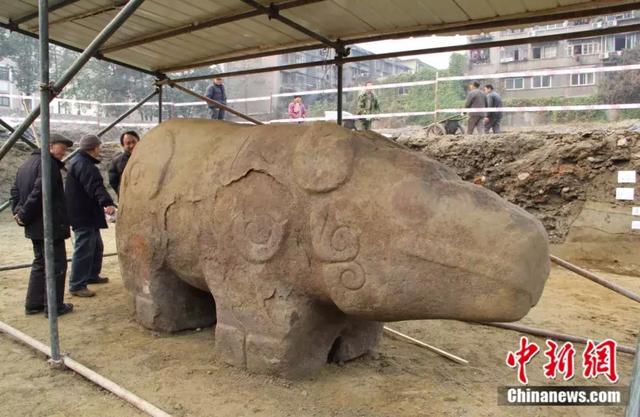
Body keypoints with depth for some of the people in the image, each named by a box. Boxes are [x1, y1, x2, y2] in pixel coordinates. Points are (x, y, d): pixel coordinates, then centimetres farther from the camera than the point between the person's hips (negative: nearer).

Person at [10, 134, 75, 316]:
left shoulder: (27, 163, 17)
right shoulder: (48, 163, -15)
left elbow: (15, 190, 18)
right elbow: (38, 193, -24)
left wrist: (18, 211, 6)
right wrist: (24, 215, -15)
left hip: (35, 226, 10)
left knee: (40, 263, 18)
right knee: (56, 264, -1)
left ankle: (33, 304, 22)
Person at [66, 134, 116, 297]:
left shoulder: (81, 162, 17)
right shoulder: (83, 165, -19)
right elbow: (95, 187, -35)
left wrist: (104, 204, 37)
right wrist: (107, 203, -47)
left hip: (89, 215, 11)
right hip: (83, 215, -11)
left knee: (96, 247, 21)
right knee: (84, 249, -7)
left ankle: (92, 276, 33)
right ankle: (77, 285, -1)